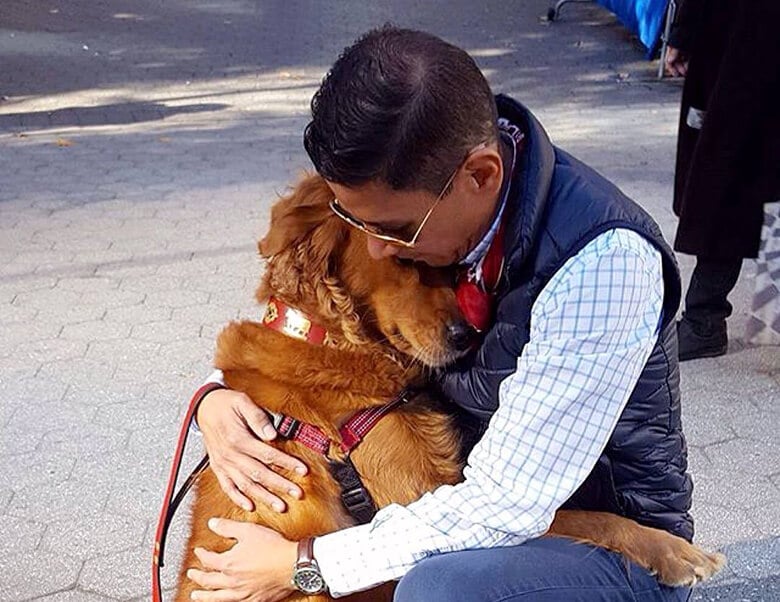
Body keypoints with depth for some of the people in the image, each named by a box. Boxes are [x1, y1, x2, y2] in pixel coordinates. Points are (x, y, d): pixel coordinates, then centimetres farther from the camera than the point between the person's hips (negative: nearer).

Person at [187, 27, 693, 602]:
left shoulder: (603, 262, -31)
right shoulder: (412, 199, -11)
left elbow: (507, 506, -29)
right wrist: (221, 395, -14)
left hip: (612, 547, -6)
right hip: (473, 491, 7)